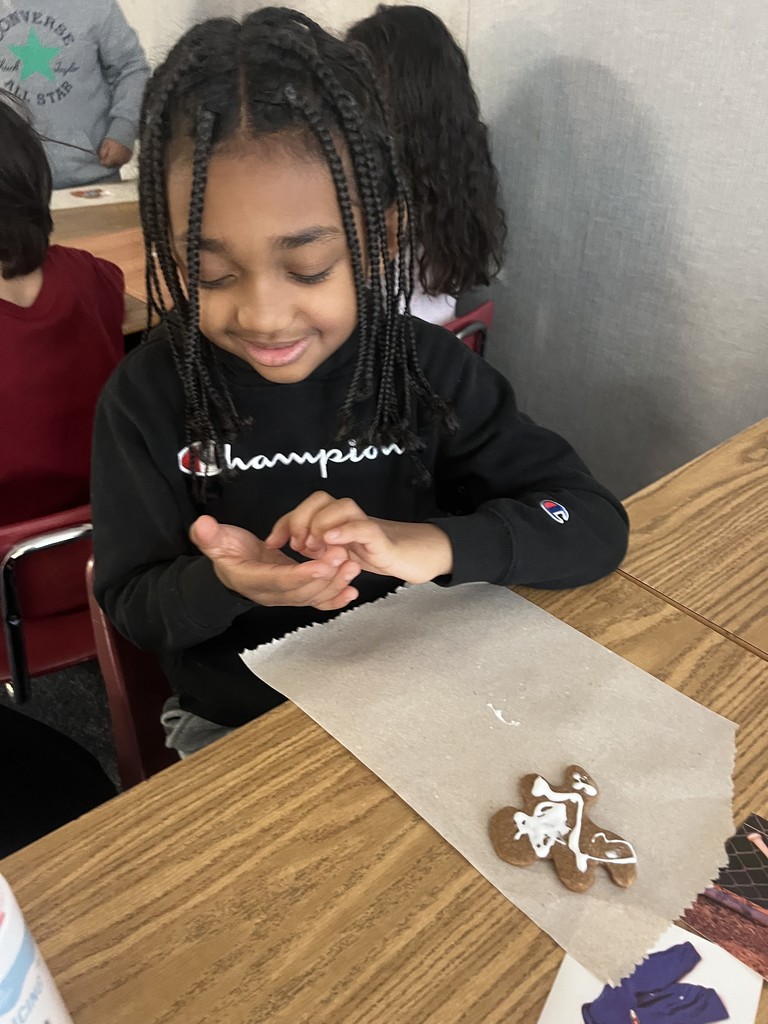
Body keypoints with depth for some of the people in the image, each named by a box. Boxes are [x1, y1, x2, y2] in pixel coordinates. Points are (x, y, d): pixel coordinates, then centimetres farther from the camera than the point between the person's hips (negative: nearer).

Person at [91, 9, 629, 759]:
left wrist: (432, 545, -30)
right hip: (233, 726, -1)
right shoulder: (149, 396, -13)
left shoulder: (428, 370, -12)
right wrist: (221, 584, -28)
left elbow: (596, 525, -12)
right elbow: (131, 606, -5)